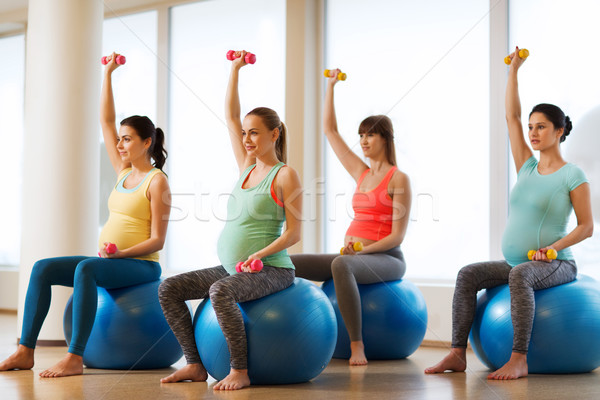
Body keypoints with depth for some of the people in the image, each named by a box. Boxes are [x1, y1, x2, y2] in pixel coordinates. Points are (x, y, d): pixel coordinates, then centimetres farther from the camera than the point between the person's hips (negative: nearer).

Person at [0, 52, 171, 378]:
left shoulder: (157, 181, -7)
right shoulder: (124, 172, 15)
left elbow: (157, 240, -12)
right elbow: (105, 121, 16)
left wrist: (120, 253, -24)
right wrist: (108, 74, 16)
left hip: (141, 265, -8)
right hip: (110, 262, 8)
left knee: (85, 269, -37)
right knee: (42, 268, -10)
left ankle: (75, 357, -40)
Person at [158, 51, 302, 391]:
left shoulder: (285, 175, -6)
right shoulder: (247, 168, 14)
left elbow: (294, 232, -10)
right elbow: (231, 116, 16)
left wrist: (260, 254, -23)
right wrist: (236, 70, 18)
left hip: (270, 270, -8)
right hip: (232, 268, 8)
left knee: (221, 291, -36)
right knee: (169, 289, -4)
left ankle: (240, 371, -25)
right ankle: (196, 365, -3)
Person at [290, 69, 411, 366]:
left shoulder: (398, 179, -5)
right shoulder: (361, 172, 15)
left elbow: (398, 235, -11)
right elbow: (329, 130, 19)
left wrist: (362, 249, -24)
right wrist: (330, 86, 19)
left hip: (385, 258, -7)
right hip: (354, 254, 7)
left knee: (341, 265, -40)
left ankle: (357, 345, -36)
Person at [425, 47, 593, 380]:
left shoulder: (572, 175, -4)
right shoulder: (527, 167, 12)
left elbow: (586, 226, -7)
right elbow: (511, 116, 11)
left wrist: (553, 247, -22)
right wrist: (514, 69, 12)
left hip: (556, 265, -6)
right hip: (515, 263, 6)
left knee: (519, 275, -38)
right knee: (468, 275, -16)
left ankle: (519, 360, -38)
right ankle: (457, 353, -22)